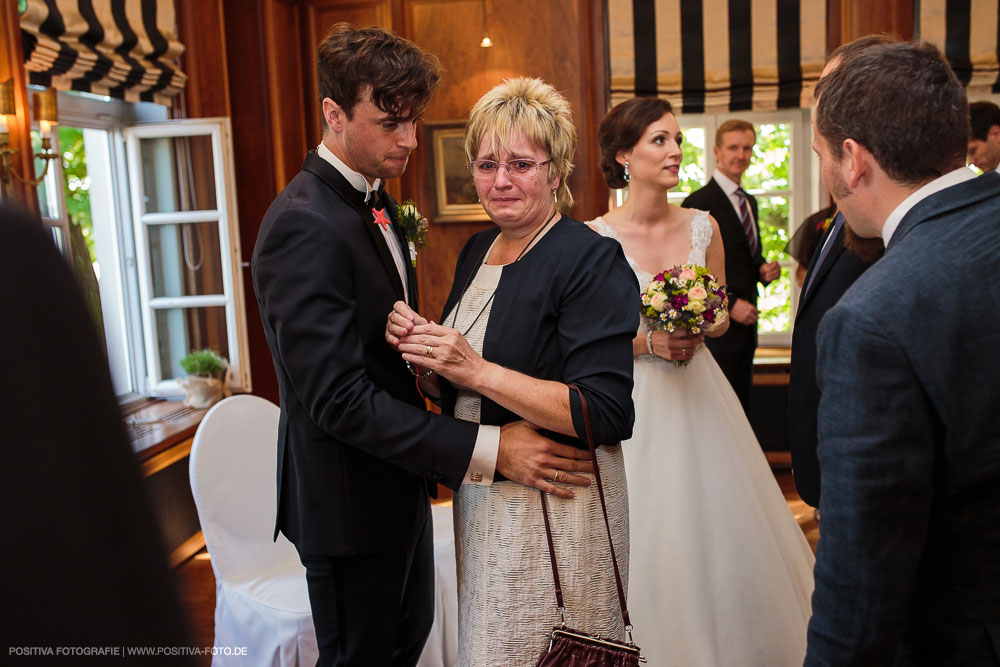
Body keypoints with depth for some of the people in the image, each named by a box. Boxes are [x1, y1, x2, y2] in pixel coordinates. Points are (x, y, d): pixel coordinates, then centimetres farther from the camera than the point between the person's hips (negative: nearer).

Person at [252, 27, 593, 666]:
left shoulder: (376, 201, 6)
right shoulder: (304, 226, -25)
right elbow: (338, 398, -30)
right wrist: (488, 449, -30)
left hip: (400, 484, 9)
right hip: (350, 502, -9)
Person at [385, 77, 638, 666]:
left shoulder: (592, 260, -17)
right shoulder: (478, 250, 6)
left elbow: (607, 416, -23)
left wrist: (478, 371, -26)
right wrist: (417, 348, -9)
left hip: (557, 509, -7)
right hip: (478, 500, 7)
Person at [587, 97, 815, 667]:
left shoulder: (703, 226, 3)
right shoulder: (595, 238, -9)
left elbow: (721, 320, 12)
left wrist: (697, 330, -10)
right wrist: (647, 342, -17)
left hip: (698, 396, 4)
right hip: (634, 404, -3)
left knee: (720, 526, 10)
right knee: (650, 539, 2)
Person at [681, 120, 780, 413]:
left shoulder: (750, 202, 15)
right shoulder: (699, 202, -12)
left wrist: (763, 269, 1)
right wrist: (729, 304, -18)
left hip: (746, 321, 8)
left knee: (741, 406, 14)